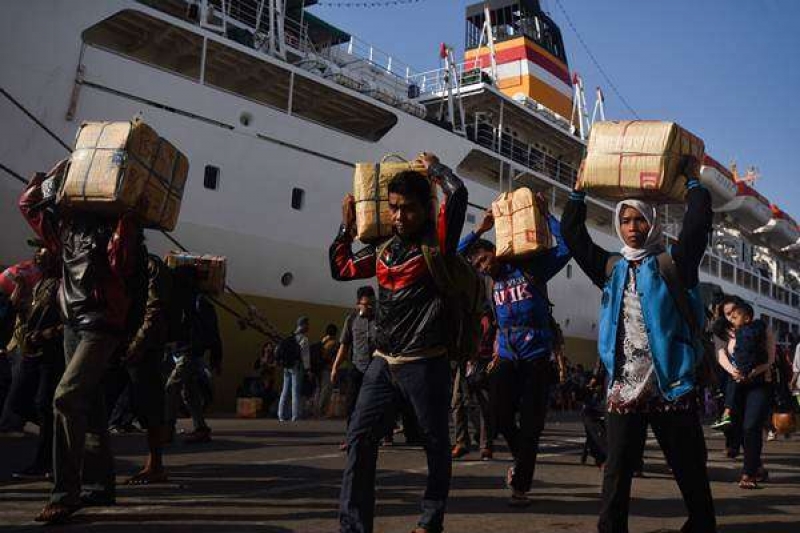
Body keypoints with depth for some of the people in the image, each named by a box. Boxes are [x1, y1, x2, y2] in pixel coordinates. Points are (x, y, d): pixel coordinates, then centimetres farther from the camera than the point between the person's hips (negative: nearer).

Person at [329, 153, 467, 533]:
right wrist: (347, 227, 18)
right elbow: (340, 269, 24)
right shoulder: (383, 250, 11)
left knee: (436, 444, 7)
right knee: (360, 437, 1)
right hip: (383, 362, 5)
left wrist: (432, 166, -1)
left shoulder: (436, 243, -6)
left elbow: (457, 192, -19)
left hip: (425, 364, -5)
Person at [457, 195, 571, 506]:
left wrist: (546, 215, -11)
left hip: (537, 358, -4)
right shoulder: (489, 282, 8)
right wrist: (479, 230, 1)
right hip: (507, 358, 4)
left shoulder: (530, 269, -3)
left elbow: (565, 248, -11)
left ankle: (520, 486, 9)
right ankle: (523, 461, 31)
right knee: (501, 417, 2)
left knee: (531, 423, -1)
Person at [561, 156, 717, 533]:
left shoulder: (673, 263, 2)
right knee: (617, 471, 8)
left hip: (671, 388, -3)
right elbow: (572, 234, 11)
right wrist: (580, 190, 11)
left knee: (690, 470, 9)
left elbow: (699, 223, -9)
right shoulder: (610, 268, 12)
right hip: (624, 390, 3)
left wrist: (693, 182, 1)